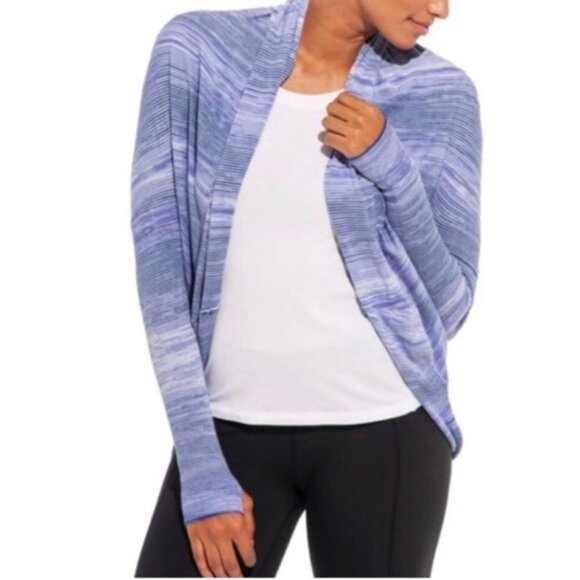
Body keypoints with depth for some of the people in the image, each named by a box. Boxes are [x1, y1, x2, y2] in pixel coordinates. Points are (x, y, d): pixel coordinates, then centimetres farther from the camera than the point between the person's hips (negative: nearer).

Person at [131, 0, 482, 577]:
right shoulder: (196, 52, -4)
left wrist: (391, 166, -15)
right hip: (230, 430, 1)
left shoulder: (439, 95, -3)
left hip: (380, 431, 0)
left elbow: (447, 309, 0)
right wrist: (201, 467, -10)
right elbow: (160, 264, -6)